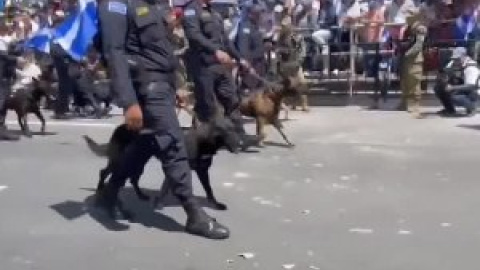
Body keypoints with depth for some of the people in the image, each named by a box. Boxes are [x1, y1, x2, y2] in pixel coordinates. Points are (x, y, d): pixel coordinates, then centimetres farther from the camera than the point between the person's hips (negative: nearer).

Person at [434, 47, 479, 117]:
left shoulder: (471, 68, -23)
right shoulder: (452, 64, 0)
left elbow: (470, 87, -31)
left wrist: (453, 88, -39)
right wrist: (443, 80, -22)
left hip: (471, 95, -7)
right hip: (458, 91, 7)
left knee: (454, 98, -36)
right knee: (438, 88, -10)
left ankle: (471, 107, -4)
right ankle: (450, 109, 8)